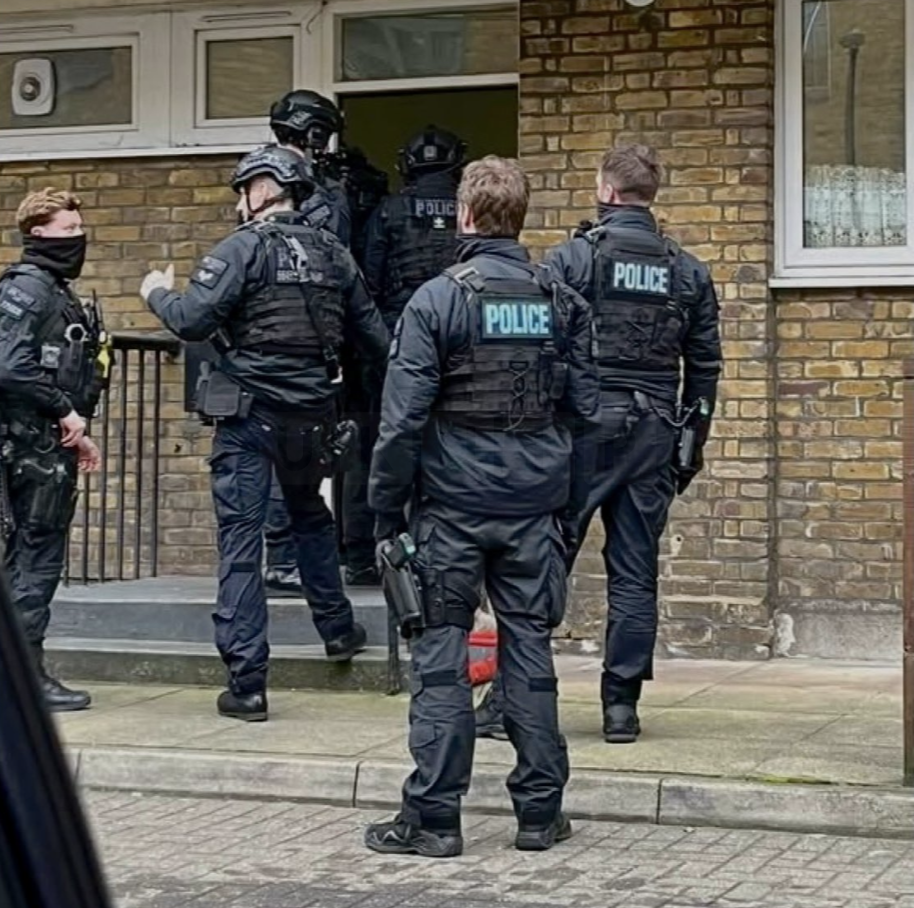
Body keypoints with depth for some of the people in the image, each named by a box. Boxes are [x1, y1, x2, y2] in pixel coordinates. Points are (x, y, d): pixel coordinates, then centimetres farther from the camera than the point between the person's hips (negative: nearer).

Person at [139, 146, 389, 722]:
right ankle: (337, 628, 38)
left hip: (249, 415, -5)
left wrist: (158, 293, 3)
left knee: (241, 543, -2)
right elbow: (375, 338, 11)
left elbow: (192, 320, -18)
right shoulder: (333, 254, 7)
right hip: (312, 415, 5)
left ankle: (247, 684, -4)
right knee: (311, 515, 30)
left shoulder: (244, 248, -9)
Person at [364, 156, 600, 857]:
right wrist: (570, 509, 14)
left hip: (452, 506, -4)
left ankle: (433, 818, 4)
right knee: (530, 650, 9)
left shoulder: (438, 299, -7)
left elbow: (404, 417, -9)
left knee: (441, 654, 2)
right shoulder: (563, 303, 5)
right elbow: (584, 413, 7)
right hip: (535, 508, 4)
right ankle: (540, 813, 14)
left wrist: (387, 512, -2)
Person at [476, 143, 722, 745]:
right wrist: (692, 447, 17)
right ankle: (623, 705, 10)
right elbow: (705, 369, 10)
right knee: (636, 575, 7)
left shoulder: (571, 260, -4)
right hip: (652, 437, 4)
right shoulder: (688, 273, 9)